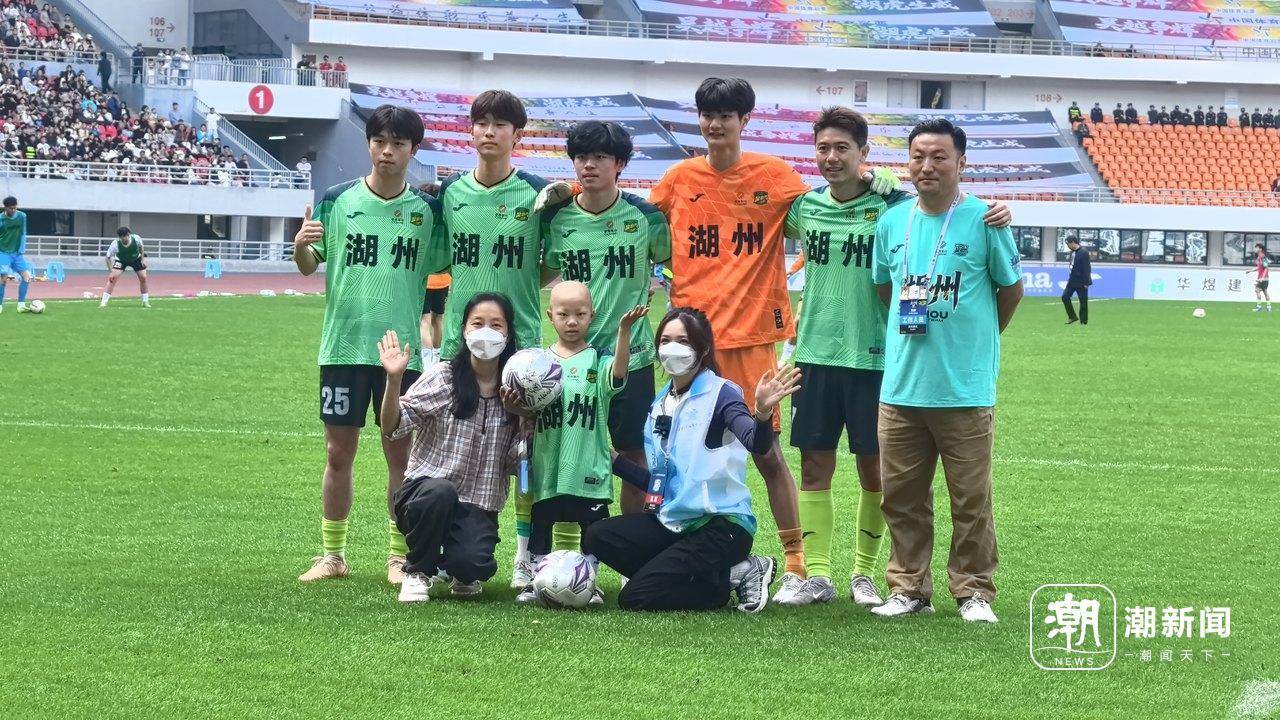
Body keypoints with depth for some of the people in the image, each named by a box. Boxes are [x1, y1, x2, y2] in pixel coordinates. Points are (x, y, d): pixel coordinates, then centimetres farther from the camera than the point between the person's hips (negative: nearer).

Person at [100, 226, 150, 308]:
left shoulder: (136, 239, -29)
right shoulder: (115, 244, -34)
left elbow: (140, 247, -5)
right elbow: (108, 257, -25)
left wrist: (143, 259, -7)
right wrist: (110, 272, -31)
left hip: (136, 259, 2)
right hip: (121, 260, -2)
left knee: (143, 278, -5)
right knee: (113, 278, -18)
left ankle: (145, 301, 13)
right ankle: (104, 302, -17)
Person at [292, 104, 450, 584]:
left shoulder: (427, 210, 2)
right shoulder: (338, 200, 1)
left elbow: (441, 270, 10)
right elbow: (310, 266, 5)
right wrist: (301, 246, -15)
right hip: (343, 346, 0)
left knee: (400, 452, 3)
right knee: (339, 452, 5)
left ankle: (400, 557, 12)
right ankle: (332, 555, 15)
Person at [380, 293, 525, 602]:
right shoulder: (443, 376, -1)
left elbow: (515, 461, 5)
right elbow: (392, 428, -11)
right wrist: (393, 381, -26)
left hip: (479, 507, 1)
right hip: (424, 492, -1)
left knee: (473, 564, -29)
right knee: (440, 493, -38)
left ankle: (459, 572, 12)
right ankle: (418, 573, -10)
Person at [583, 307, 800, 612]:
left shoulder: (720, 393, -8)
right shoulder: (660, 406, 15)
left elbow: (757, 445, -28)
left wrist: (762, 413, -48)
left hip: (721, 527, -8)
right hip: (673, 523, 8)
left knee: (635, 598, -18)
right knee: (597, 538, -12)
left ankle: (735, 576, 0)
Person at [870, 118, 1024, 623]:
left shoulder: (984, 221, -6)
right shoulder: (892, 222, 6)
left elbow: (1011, 289, 5)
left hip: (965, 388, -4)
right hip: (901, 386, 4)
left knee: (971, 499, 2)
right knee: (901, 496, 9)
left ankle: (973, 591, 12)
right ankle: (909, 588, 19)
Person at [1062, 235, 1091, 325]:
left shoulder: (1084, 253, -16)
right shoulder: (1072, 252, 8)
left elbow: (1086, 268, -18)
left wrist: (1086, 282, -19)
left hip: (1081, 282, -8)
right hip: (1072, 280, 8)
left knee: (1083, 301, 1)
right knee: (1065, 297, 1)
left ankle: (1084, 321, 11)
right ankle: (1072, 317, 13)